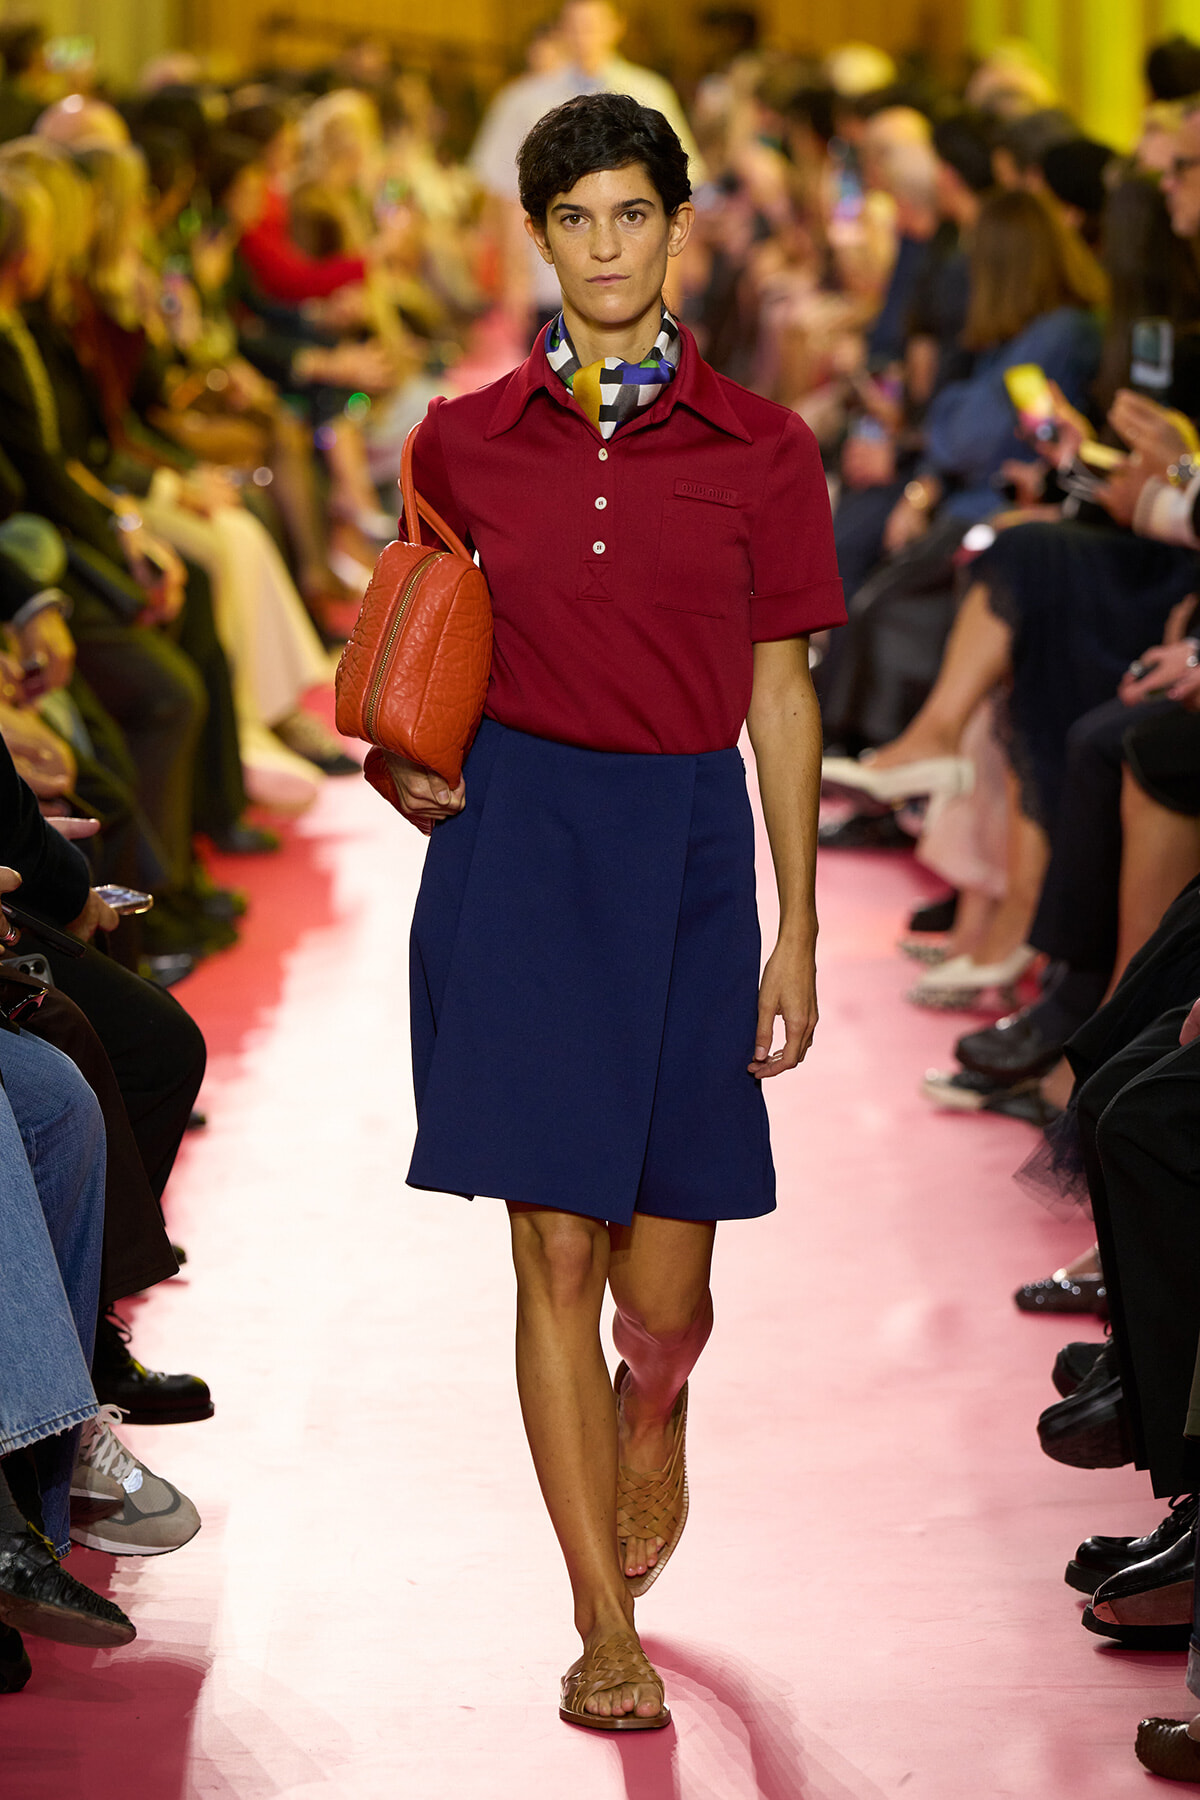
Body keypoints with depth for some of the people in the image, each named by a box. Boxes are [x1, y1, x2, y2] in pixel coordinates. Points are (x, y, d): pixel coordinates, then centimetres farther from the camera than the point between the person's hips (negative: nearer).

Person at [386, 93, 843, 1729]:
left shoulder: (758, 450, 2)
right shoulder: (465, 443, 4)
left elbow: (779, 694, 4)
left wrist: (799, 933, 2)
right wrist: (406, 758, -3)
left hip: (687, 846, 0)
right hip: (517, 836, 0)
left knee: (665, 1285, 3)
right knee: (556, 1250, -4)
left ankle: (654, 1423, 41)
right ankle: (607, 1632, 6)